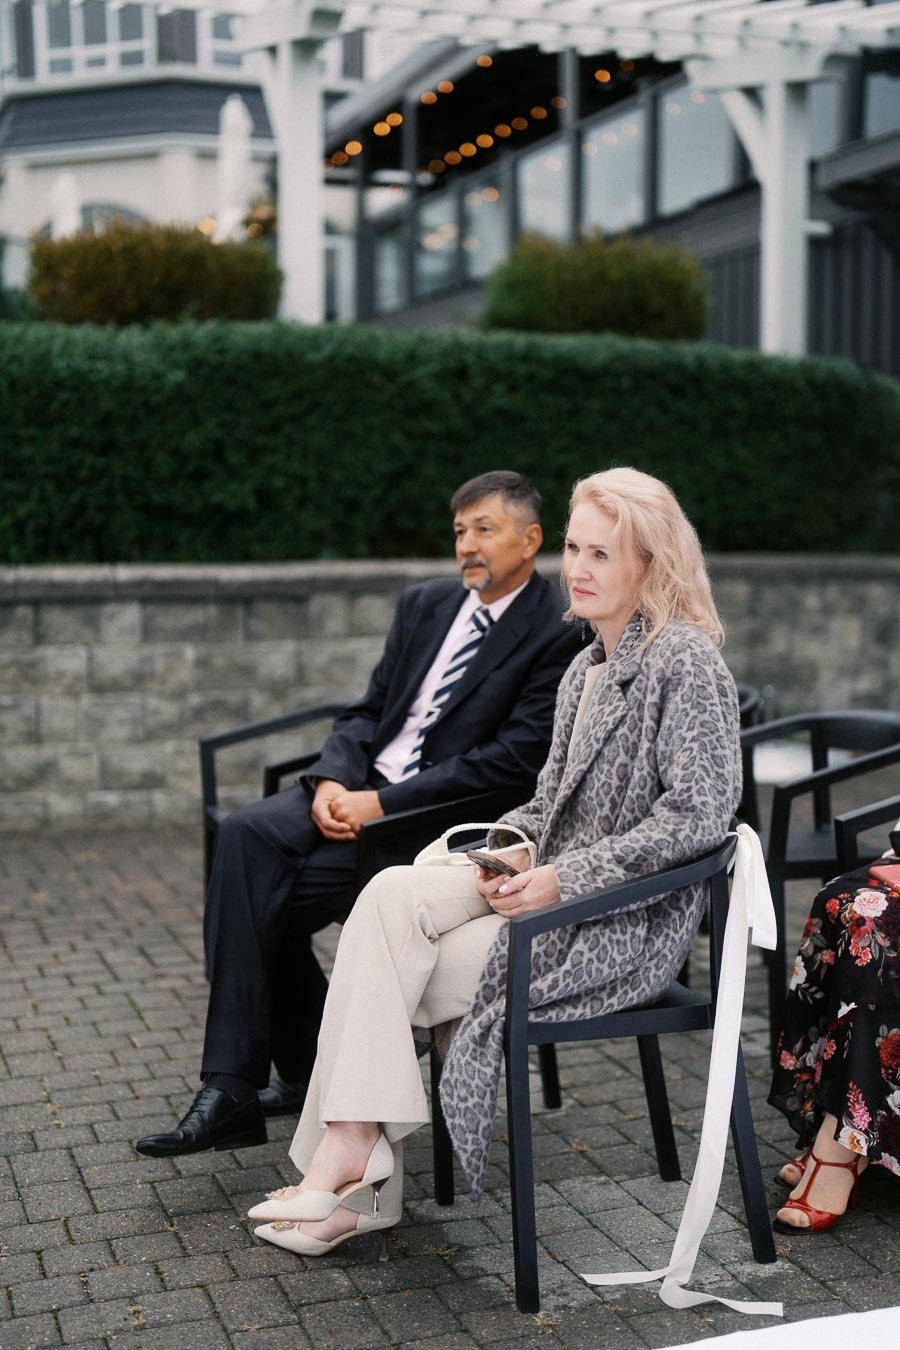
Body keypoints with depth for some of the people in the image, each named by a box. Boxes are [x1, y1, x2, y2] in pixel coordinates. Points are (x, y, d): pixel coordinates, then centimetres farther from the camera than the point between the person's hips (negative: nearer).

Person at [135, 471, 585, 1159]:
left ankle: (234, 1086, -6)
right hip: (360, 790, 7)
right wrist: (332, 781, -7)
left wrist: (380, 803, -18)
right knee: (246, 836, -21)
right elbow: (368, 711, 15)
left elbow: (511, 760, -16)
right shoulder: (426, 604, 15)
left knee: (260, 895, -21)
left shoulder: (559, 635, -7)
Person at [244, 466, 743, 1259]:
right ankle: (355, 1173, -16)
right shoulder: (587, 667, 15)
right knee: (391, 895, -16)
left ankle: (347, 1158, 0)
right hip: (556, 891, 8)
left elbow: (699, 815, -19)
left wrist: (563, 879, -19)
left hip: (627, 925, -8)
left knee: (387, 974, -16)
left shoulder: (685, 661, -12)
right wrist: (513, 844, -1)